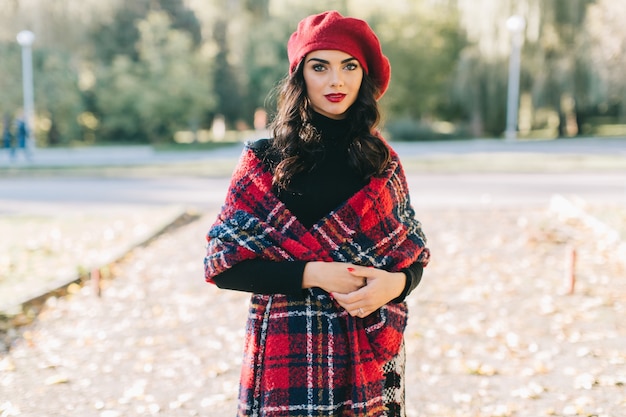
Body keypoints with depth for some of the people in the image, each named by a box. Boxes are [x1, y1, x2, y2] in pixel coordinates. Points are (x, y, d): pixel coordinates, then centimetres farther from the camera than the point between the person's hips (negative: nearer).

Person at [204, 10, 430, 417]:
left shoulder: (382, 159, 4)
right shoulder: (265, 159, -5)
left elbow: (414, 253, 9)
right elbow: (224, 264, -7)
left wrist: (394, 283, -14)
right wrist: (313, 274, -18)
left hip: (372, 349, 3)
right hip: (291, 350, -3)